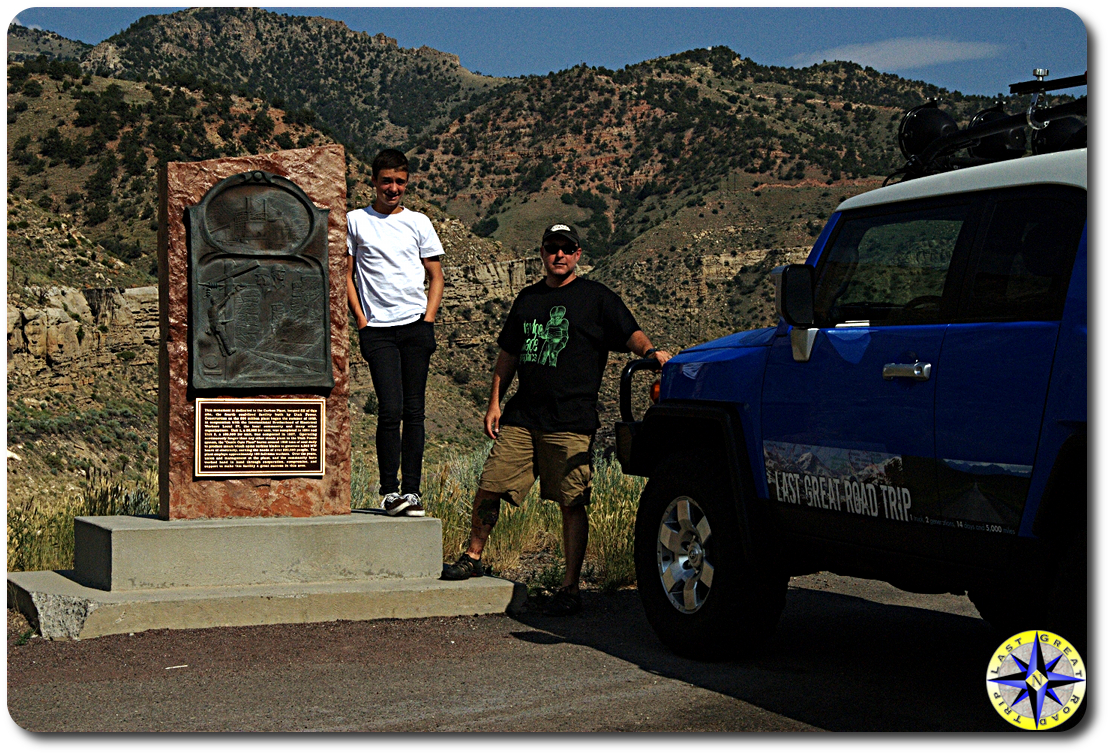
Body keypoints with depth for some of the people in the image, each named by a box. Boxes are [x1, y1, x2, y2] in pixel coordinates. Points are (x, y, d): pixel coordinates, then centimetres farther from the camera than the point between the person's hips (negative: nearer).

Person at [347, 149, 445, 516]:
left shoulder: (418, 222, 12)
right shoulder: (355, 221, 8)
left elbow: (436, 276, 15)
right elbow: (346, 274, 8)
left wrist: (428, 320, 2)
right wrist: (361, 321, -1)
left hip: (416, 324, 2)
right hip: (378, 329, -2)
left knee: (414, 410, 1)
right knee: (390, 409, -11)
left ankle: (411, 490, 6)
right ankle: (389, 491, -4)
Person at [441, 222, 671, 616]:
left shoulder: (596, 297, 5)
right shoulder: (528, 299, 18)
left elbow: (630, 332, -5)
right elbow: (508, 355, 23)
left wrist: (651, 351, -27)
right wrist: (494, 403, 15)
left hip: (571, 423, -4)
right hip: (520, 418, 4)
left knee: (572, 504, -5)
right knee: (488, 488, 3)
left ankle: (570, 588, 2)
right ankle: (472, 559, 24)